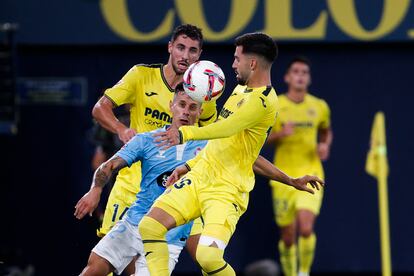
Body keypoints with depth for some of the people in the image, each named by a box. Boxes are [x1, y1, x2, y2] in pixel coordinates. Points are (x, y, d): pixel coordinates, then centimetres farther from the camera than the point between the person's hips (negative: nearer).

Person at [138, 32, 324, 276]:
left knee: (208, 256, -24)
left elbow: (227, 128, -34)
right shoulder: (241, 89, 15)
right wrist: (189, 166, 21)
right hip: (199, 176, 9)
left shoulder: (262, 100, -16)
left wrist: (186, 133, -46)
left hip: (227, 190, -9)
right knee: (149, 226, -6)